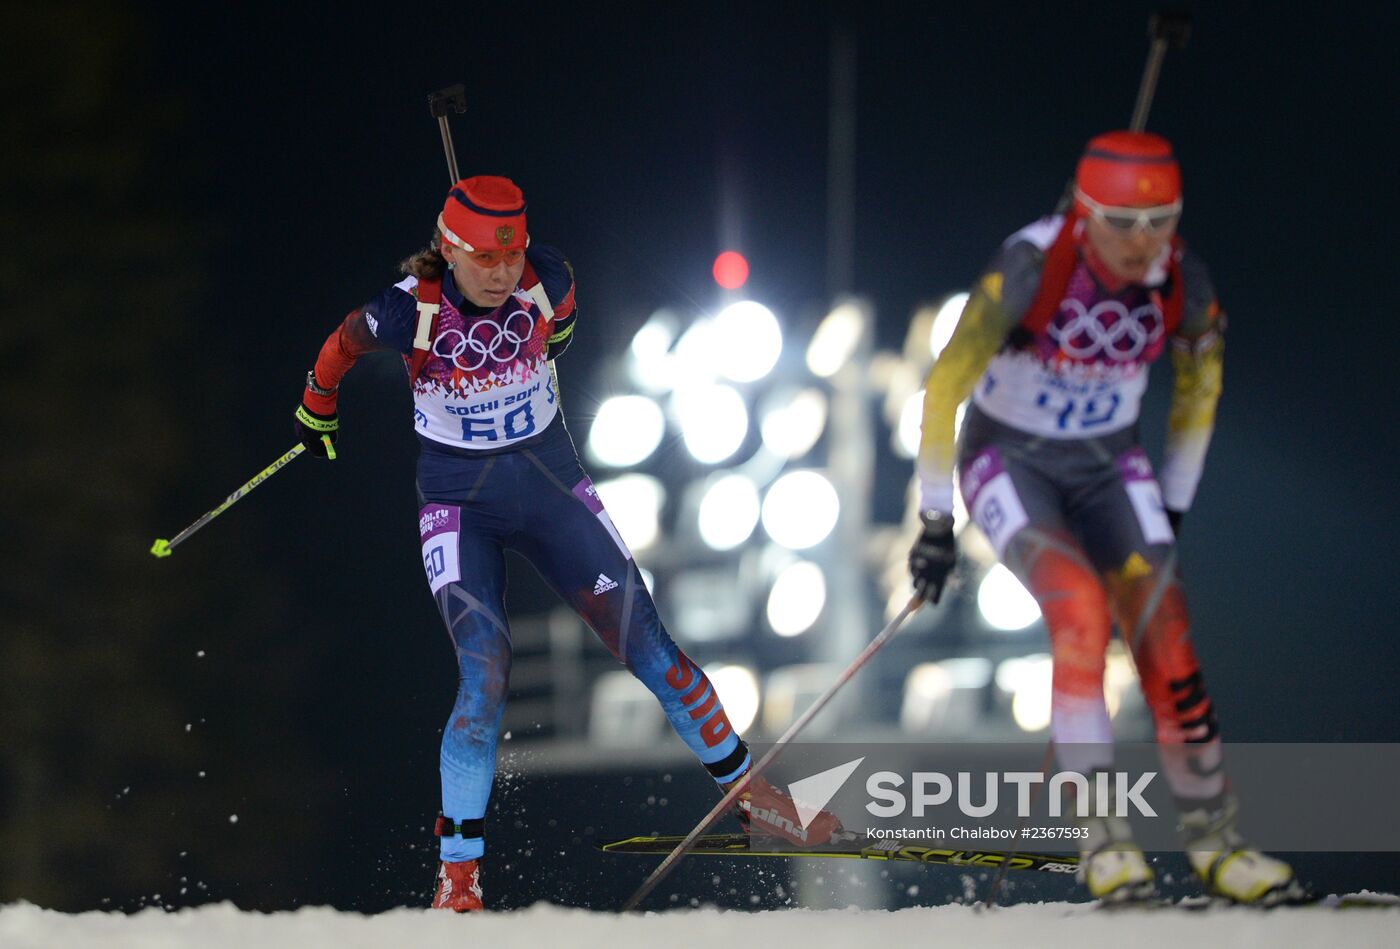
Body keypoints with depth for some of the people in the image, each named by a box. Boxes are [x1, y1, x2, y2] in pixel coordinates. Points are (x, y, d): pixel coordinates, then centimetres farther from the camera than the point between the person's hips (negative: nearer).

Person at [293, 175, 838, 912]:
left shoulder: (546, 283, -15)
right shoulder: (408, 312, -22)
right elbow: (343, 346, -1)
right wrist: (316, 411, 18)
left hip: (552, 487, 3)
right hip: (459, 505, -3)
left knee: (645, 643, 2)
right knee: (485, 675, -18)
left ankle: (750, 794, 17)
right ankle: (458, 874, -12)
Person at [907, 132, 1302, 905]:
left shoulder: (1183, 284, -14)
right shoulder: (1031, 268, -27)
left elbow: (1199, 385, 7)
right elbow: (945, 387, -19)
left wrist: (1172, 507, 11)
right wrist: (935, 521, -14)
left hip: (1107, 465, 3)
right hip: (1009, 460, -3)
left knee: (1165, 638, -11)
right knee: (1081, 608, -26)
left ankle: (1213, 836, 3)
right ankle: (1100, 830, -18)